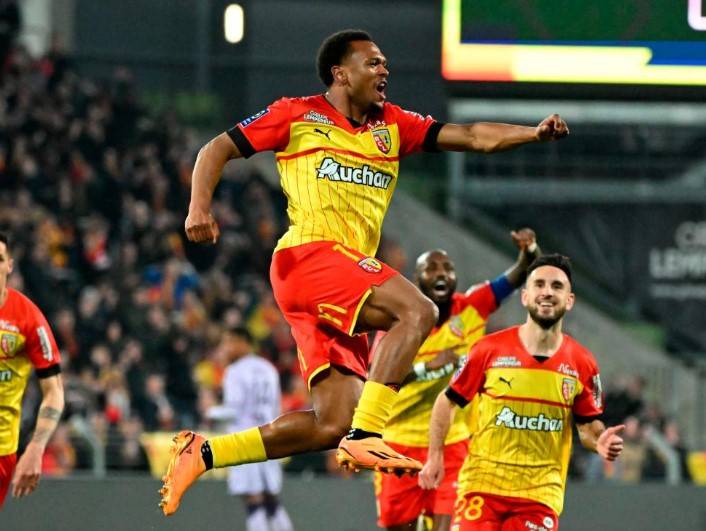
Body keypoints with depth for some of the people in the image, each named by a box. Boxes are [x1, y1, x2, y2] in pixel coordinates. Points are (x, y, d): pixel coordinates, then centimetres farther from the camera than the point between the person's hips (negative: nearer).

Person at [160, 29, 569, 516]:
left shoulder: (392, 126, 21)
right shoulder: (299, 115, 7)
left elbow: (470, 137, 11)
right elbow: (217, 150, 9)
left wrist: (533, 133, -5)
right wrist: (200, 206, -9)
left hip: (348, 276, 7)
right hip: (308, 256, -7)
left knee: (334, 424, -2)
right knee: (417, 311, -27)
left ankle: (202, 454, 8)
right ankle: (365, 436, -32)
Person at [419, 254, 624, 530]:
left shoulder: (582, 364, 1)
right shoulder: (490, 350, -4)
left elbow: (588, 425, 11)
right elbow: (448, 401, 7)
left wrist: (600, 442, -11)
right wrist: (435, 456, 2)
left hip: (540, 494, 1)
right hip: (481, 484, -1)